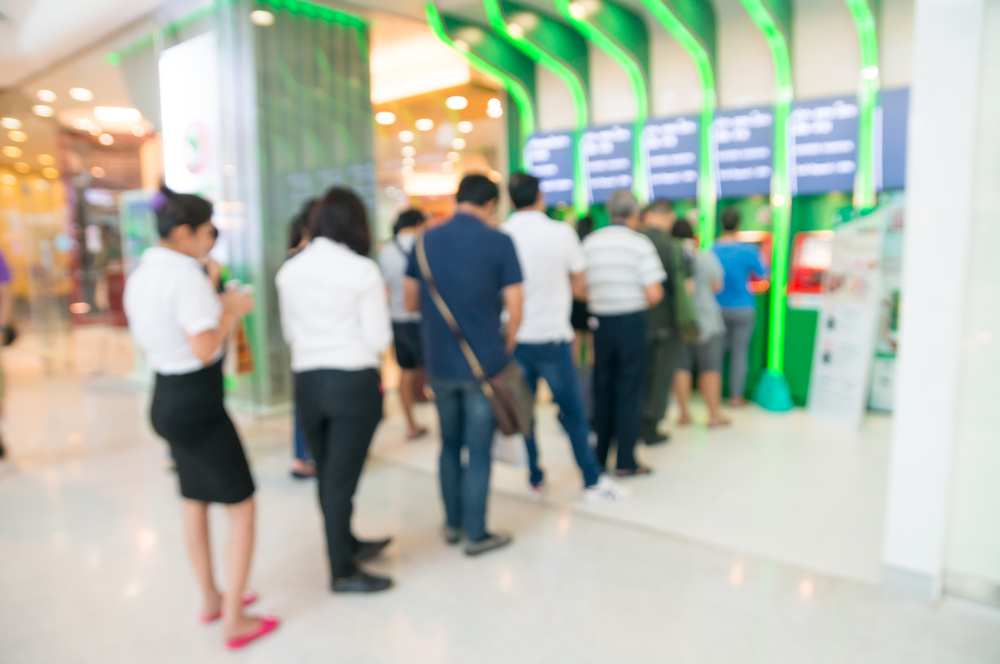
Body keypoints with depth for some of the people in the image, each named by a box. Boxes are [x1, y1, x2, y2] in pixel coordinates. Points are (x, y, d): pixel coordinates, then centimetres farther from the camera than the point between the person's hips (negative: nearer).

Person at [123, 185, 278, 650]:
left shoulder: (141, 274, 8)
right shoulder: (185, 274, -20)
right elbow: (205, 349, -26)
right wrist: (234, 310, -11)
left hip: (167, 398, 10)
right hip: (196, 404, -10)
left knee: (194, 502, 22)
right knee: (242, 507, 3)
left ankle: (210, 600, 39)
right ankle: (235, 621, 11)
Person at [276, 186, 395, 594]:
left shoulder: (289, 270, 4)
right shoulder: (363, 270, -11)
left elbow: (289, 333, 13)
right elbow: (379, 339, -11)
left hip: (307, 381, 5)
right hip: (355, 382, -5)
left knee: (328, 474, 19)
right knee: (343, 477, 4)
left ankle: (347, 546, 39)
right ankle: (343, 571, 17)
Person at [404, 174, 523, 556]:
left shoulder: (426, 240, 4)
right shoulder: (499, 242, -7)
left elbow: (411, 302, 10)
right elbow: (515, 306, -10)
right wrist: (507, 346, 7)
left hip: (439, 361, 4)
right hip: (484, 361, -4)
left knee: (449, 445, 18)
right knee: (479, 450, 5)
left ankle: (453, 524, 28)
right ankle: (476, 534, 14)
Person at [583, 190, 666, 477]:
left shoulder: (589, 243, 2)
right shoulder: (640, 243, -7)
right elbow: (654, 294, -13)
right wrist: (640, 303, 7)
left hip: (601, 321, 4)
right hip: (631, 322, -3)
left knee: (602, 389, 14)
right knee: (629, 391, 5)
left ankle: (599, 457, 22)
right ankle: (626, 461, 8)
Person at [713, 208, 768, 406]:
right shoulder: (749, 251, -15)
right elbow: (763, 275, -1)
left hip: (718, 308, 2)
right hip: (743, 309, -2)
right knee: (739, 352, 6)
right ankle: (736, 396, 12)